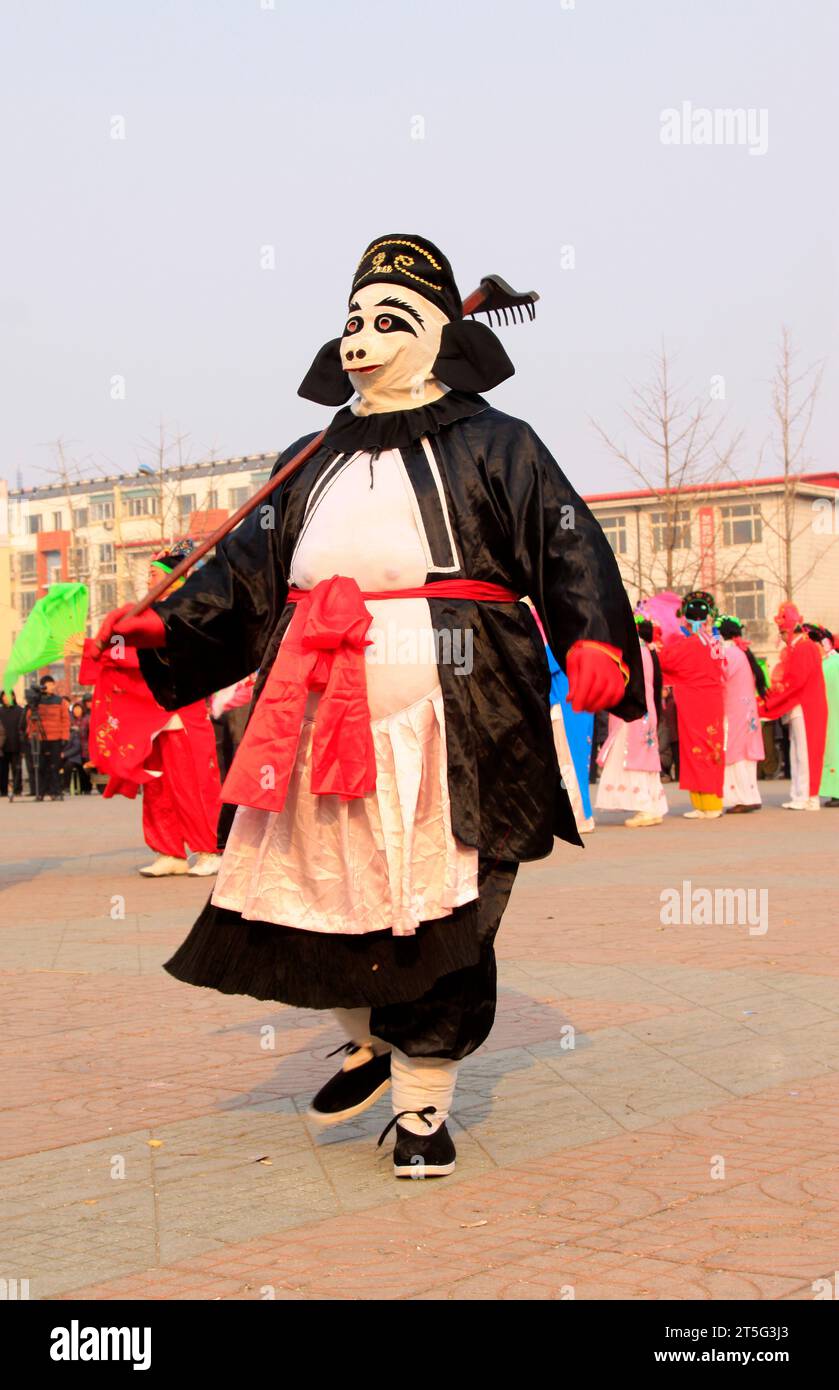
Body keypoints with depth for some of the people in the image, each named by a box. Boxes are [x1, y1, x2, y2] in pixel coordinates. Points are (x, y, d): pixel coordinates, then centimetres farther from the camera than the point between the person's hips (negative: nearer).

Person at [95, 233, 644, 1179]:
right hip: (323, 712, 5)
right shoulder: (311, 463, 19)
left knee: (436, 913, -1)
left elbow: (568, 546, -6)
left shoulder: (491, 446, 4)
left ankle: (424, 1105, 14)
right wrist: (163, 629, 4)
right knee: (319, 890, 8)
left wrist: (594, 640, -24)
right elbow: (246, 570, 18)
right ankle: (370, 1041, 35)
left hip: (447, 719, -5)